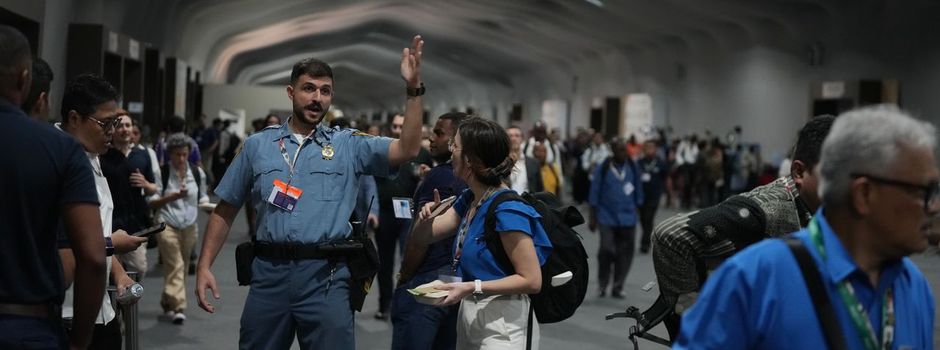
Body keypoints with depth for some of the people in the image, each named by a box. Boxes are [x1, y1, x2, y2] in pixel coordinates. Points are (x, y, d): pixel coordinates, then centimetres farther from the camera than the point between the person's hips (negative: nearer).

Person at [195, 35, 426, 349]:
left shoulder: (348, 145, 5)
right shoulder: (258, 145, 9)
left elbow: (407, 150, -9)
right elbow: (225, 211, 12)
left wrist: (413, 89, -17)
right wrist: (204, 266, 4)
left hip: (325, 276, -1)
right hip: (268, 272, 2)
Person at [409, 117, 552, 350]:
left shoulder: (507, 210, -22)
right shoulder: (468, 199, 5)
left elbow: (532, 280, -21)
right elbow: (423, 237, 11)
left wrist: (472, 287, -26)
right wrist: (426, 216, -12)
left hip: (501, 323, -8)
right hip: (468, 315, 9)